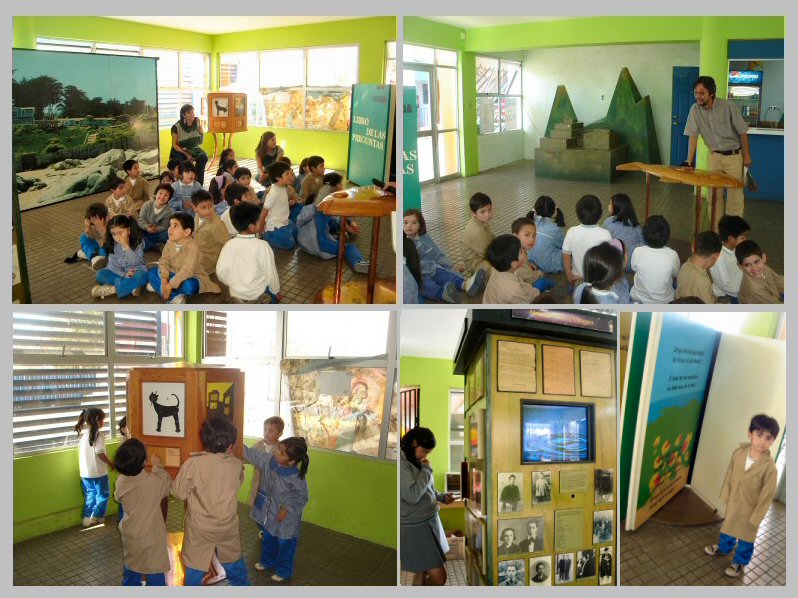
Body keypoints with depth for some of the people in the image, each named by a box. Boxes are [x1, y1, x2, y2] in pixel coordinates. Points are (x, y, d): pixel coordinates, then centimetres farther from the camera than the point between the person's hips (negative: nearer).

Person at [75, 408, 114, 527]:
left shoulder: (83, 434, 4)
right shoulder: (99, 435, -17)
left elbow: (81, 450, 9)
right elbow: (100, 453, -20)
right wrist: (110, 463, -9)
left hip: (85, 472, 7)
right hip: (98, 472, -7)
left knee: (90, 494, 18)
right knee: (103, 495, 9)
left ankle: (87, 517, 19)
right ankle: (97, 516, 8)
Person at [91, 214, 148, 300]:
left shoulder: (138, 242, -14)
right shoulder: (113, 245, -5)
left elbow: (135, 262, -24)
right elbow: (113, 265, -7)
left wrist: (126, 246, -32)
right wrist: (124, 274, -24)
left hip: (136, 272, -3)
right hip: (119, 273, 3)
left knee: (141, 276, -38)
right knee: (100, 274, -23)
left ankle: (112, 289, -29)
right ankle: (131, 286, -28)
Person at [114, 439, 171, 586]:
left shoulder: (121, 482, -12)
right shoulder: (154, 481, -24)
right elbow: (168, 484, -3)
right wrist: (157, 465, 9)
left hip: (129, 535, 4)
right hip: (151, 536, -4)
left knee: (131, 570, 23)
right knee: (155, 573, 11)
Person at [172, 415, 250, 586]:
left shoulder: (192, 463, -22)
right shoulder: (236, 464, -14)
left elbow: (178, 493, -11)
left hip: (199, 528, -2)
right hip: (227, 527, 2)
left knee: (195, 571, 15)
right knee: (234, 563, 25)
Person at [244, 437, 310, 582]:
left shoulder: (296, 478, -33)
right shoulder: (269, 461, -19)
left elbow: (302, 498, -18)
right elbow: (252, 455, -9)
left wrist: (287, 509, -23)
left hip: (287, 518, -6)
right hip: (270, 513, 6)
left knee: (285, 546, 17)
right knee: (268, 540, 29)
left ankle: (284, 571, 41)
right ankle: (267, 561, 56)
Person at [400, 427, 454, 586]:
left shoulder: (416, 462, 11)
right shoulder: (401, 464, -17)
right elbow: (412, 495, -25)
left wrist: (442, 497, 6)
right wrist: (427, 470, -14)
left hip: (429, 522, 9)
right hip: (415, 528, -9)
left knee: (422, 574, 12)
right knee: (439, 578, -9)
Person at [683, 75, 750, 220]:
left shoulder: (728, 107, -15)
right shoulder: (695, 110, -8)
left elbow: (742, 132, -6)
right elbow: (693, 136, -7)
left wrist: (747, 156, -2)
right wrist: (689, 161, -15)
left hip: (734, 155, -3)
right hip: (714, 156, 3)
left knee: (735, 193, -2)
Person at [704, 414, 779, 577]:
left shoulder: (769, 467, -31)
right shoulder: (739, 452, -17)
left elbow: (767, 496, -21)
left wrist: (755, 518, -14)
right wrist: (725, 495, 7)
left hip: (750, 509, -5)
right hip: (733, 502, 5)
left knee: (745, 537, 19)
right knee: (728, 527, 30)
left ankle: (739, 562, 43)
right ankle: (723, 547, 57)